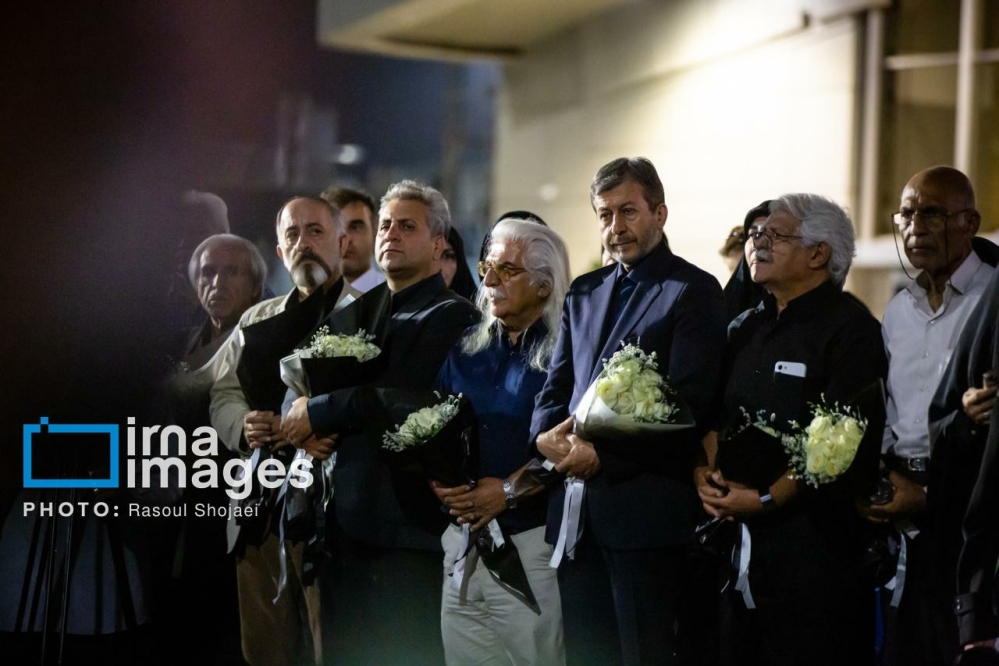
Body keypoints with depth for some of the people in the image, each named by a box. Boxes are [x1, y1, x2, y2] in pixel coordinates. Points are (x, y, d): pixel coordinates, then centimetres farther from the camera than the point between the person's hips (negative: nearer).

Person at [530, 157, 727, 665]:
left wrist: (604, 454, -18)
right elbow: (557, 384, 16)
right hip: (575, 508, 7)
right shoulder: (583, 293, 18)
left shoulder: (692, 291, -3)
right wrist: (546, 433, -6)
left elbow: (687, 401, -13)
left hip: (643, 504, -6)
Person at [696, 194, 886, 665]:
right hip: (735, 534, 7)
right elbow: (713, 414, 18)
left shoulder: (850, 330, -7)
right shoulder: (745, 330, 17)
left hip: (811, 538, -7)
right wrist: (704, 471, -2)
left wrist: (768, 499, -17)